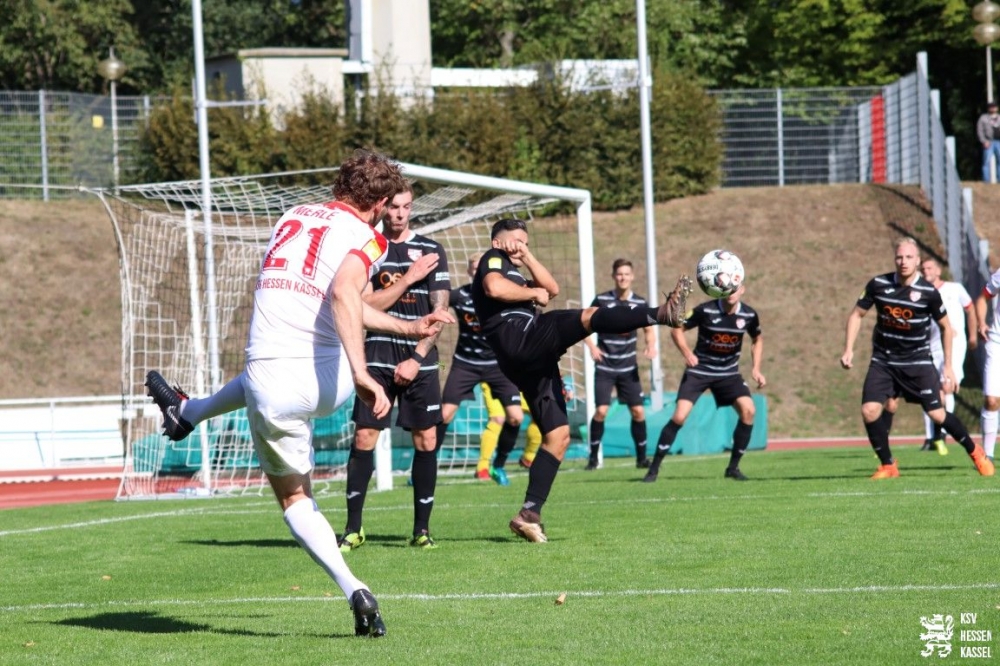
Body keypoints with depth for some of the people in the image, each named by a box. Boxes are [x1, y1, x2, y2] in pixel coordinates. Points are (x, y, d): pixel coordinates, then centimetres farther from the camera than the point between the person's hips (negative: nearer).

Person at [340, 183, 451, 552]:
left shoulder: (431, 250, 6)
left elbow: (440, 310, 2)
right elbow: (366, 305, -5)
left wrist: (416, 359, -7)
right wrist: (409, 278, -11)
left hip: (420, 359, 1)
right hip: (377, 358, -1)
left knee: (425, 440, -1)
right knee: (364, 438, -6)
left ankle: (422, 528, 7)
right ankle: (353, 528, 1)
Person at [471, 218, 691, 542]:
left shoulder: (512, 271, 37)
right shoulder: (493, 260, 9)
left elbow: (552, 289, 27)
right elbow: (494, 288, -15)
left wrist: (527, 257, 18)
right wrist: (532, 293, -1)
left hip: (532, 363, 10)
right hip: (519, 337, -10)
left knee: (557, 436, 4)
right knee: (589, 316, -25)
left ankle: (529, 514, 0)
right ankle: (663, 313, -47)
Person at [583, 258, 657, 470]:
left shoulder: (639, 303, 0)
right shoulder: (601, 300, -7)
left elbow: (648, 330, 11)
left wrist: (651, 346, -9)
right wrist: (591, 346, -13)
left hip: (628, 368, 2)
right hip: (605, 367, -2)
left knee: (638, 411, -2)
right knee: (601, 411, -11)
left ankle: (641, 457, 11)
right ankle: (593, 457, 2)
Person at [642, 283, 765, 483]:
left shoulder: (749, 315, -8)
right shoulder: (706, 310, -17)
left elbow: (757, 339, 12)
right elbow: (677, 329, -8)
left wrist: (756, 368, 1)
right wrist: (687, 353, -23)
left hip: (728, 372, 3)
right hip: (699, 370, -3)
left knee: (748, 410, -17)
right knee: (679, 416, -15)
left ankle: (733, 467, -3)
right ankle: (654, 469, -4)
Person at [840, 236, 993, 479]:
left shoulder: (928, 292, -11)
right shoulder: (878, 284, -7)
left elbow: (946, 327, 2)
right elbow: (857, 314, 6)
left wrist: (948, 365, 3)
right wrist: (848, 350, -3)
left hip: (918, 362, -2)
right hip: (883, 361, 2)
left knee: (937, 414, -5)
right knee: (870, 411, -14)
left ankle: (975, 452, 19)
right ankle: (888, 465, 4)